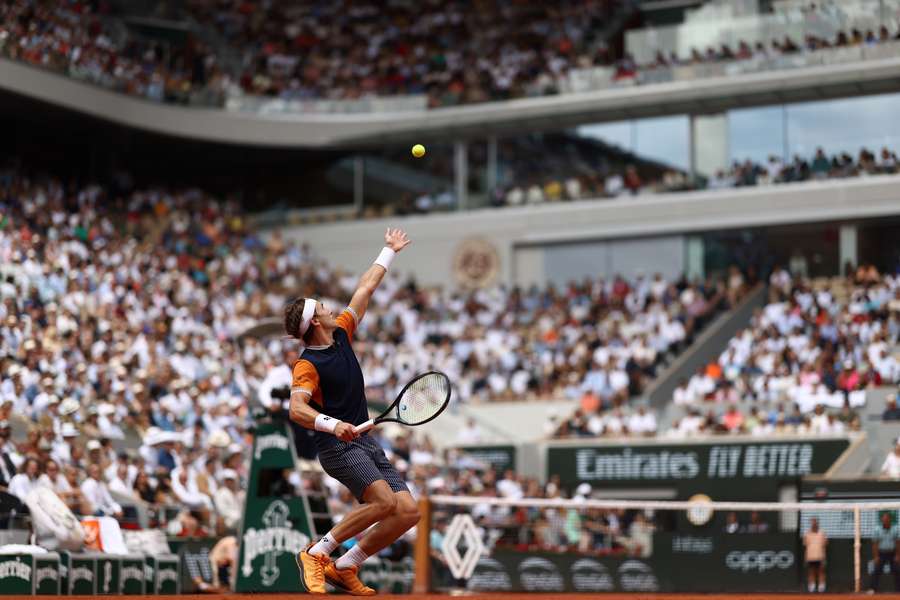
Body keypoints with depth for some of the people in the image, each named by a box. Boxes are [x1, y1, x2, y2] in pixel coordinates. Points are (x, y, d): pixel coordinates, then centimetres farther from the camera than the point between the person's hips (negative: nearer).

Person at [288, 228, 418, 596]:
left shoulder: (341, 334, 10)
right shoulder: (307, 366, -12)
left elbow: (365, 288, 21)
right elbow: (297, 409, -28)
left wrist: (390, 251, 29)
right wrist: (332, 424, -44)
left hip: (365, 442, 8)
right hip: (338, 446, -8)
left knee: (408, 511, -5)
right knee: (384, 501, -28)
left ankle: (344, 567, 3)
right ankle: (316, 553, -13)